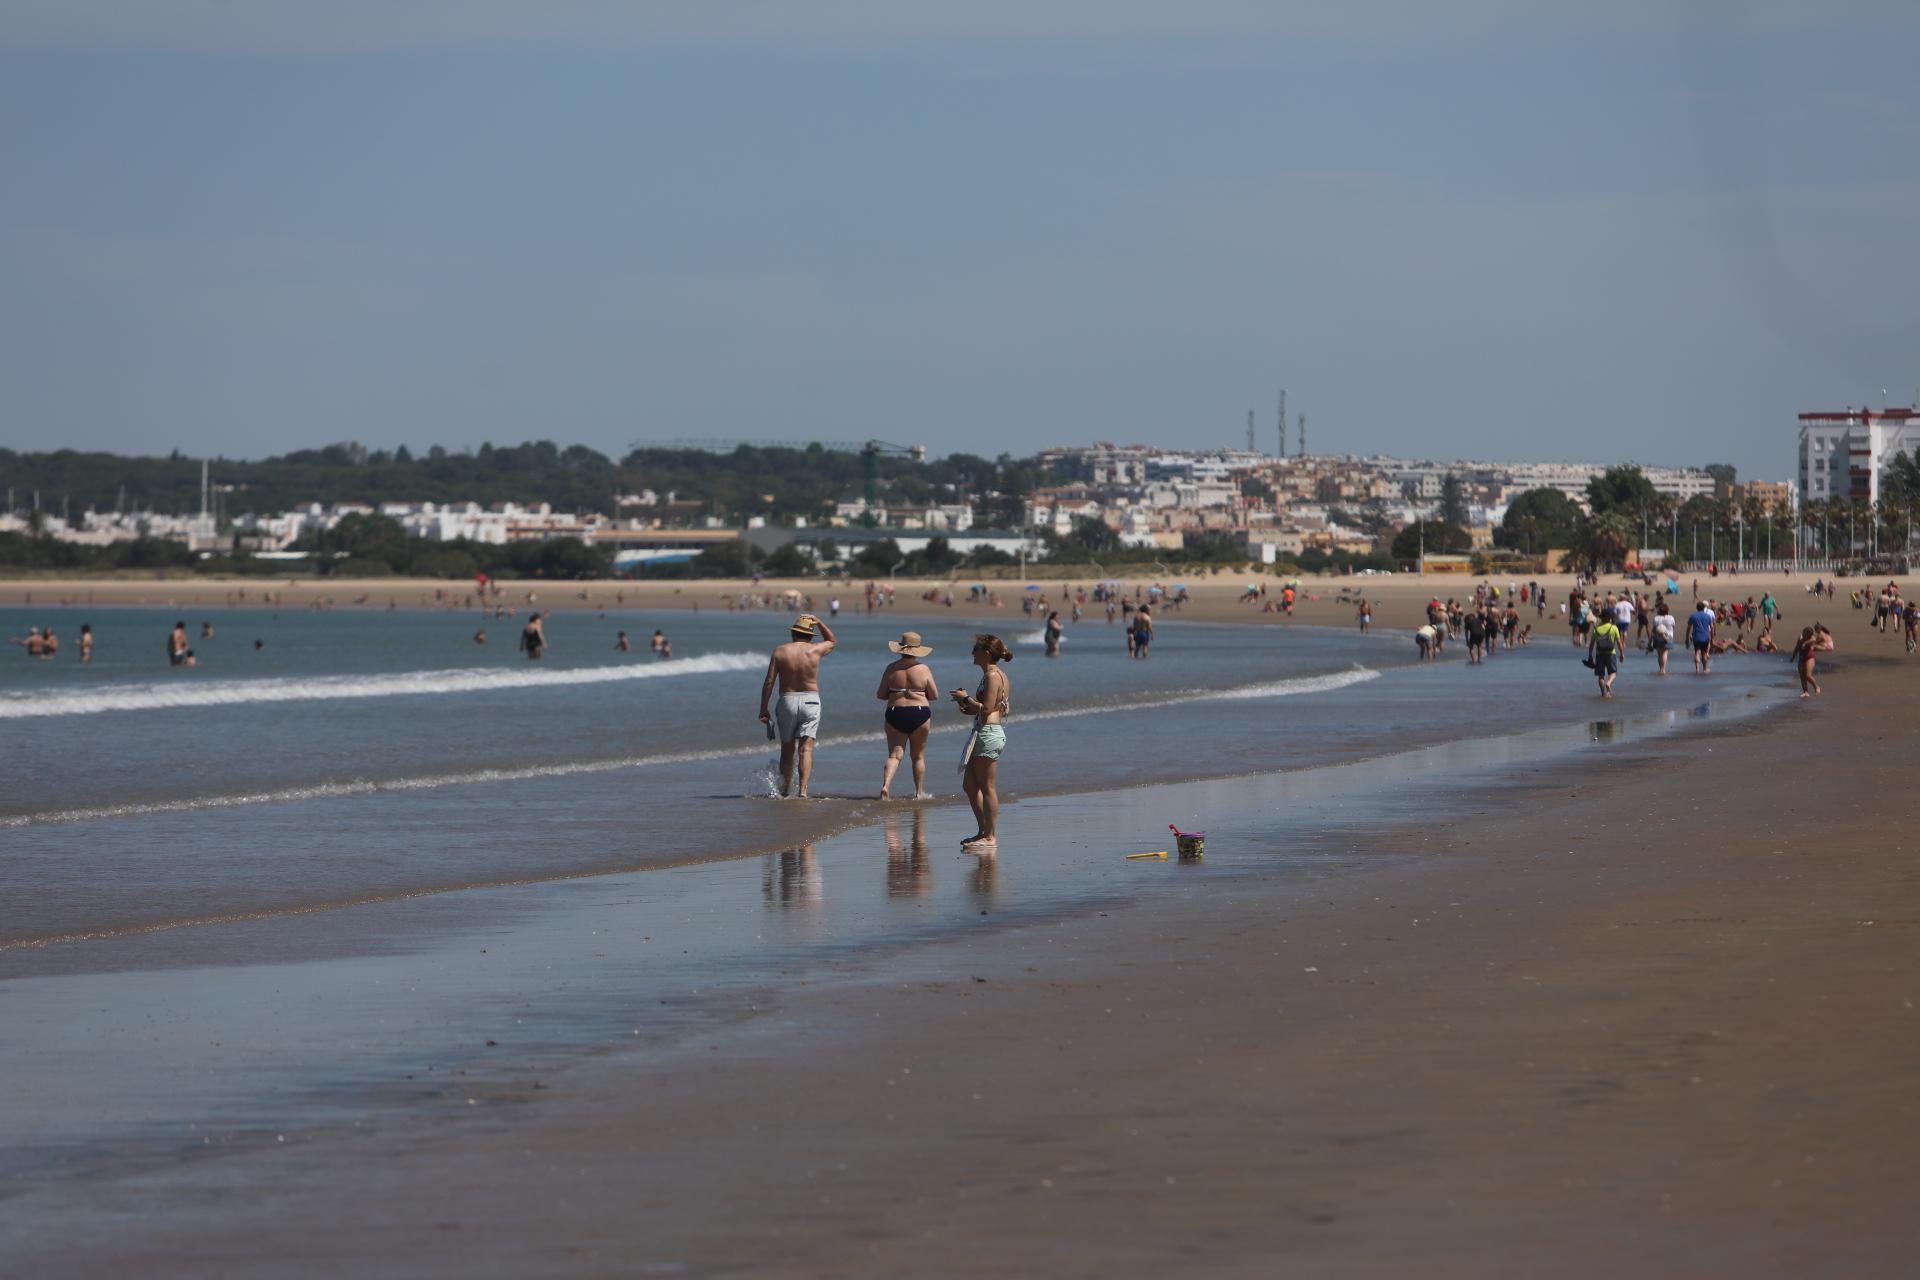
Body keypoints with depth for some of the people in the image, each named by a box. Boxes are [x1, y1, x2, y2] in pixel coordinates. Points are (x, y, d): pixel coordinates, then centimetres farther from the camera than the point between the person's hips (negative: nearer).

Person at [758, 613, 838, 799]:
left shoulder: (780, 652, -2)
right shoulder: (815, 650, -3)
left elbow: (769, 682, -4)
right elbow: (832, 641, 21)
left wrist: (763, 709, 0)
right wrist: (818, 622, 15)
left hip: (787, 700, 1)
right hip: (810, 700, -1)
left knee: (787, 749, 14)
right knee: (806, 749, -5)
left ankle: (786, 790, 21)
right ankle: (803, 789, -19)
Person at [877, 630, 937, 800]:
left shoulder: (891, 668, 0)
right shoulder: (923, 669, -4)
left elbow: (881, 695, 2)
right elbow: (935, 695, 1)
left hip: (895, 714, 1)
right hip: (919, 714, -1)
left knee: (894, 754, 2)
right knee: (918, 756, 14)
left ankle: (886, 785, -20)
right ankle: (919, 792, 18)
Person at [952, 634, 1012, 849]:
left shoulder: (992, 676, -14)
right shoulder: (998, 675, 17)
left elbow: (987, 708, -20)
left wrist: (966, 698, -8)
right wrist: (969, 707, 11)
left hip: (988, 734, -11)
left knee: (987, 787, -6)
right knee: (969, 785, 14)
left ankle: (991, 836, -3)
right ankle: (984, 832, 18)